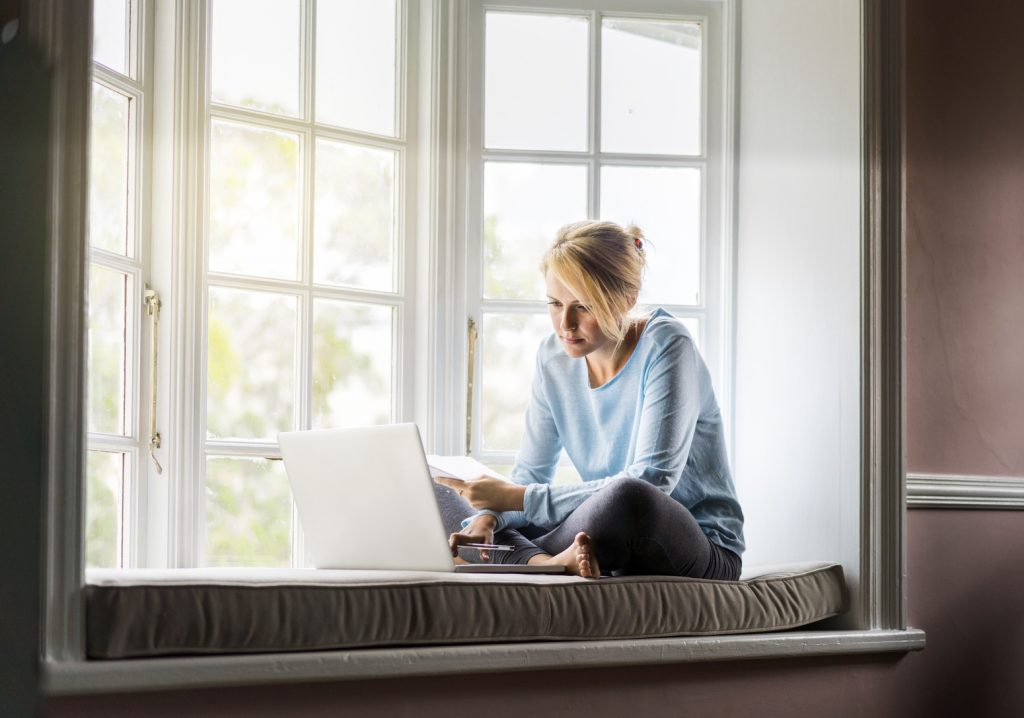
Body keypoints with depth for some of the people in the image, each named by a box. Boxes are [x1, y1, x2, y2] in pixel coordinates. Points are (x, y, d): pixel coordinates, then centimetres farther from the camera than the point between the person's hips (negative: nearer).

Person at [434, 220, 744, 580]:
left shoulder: (665, 345, -16)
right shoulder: (554, 356, 4)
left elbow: (649, 484, -25)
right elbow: (529, 475, 7)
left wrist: (519, 498, -25)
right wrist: (487, 518, -16)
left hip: (703, 549, -6)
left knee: (625, 497, -42)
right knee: (437, 497, -2)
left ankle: (532, 560, -16)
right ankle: (546, 561, -24)